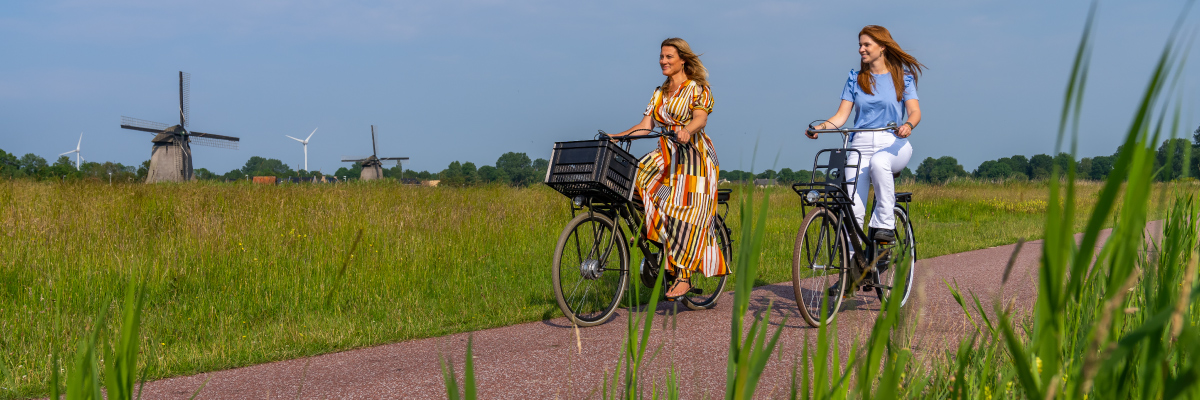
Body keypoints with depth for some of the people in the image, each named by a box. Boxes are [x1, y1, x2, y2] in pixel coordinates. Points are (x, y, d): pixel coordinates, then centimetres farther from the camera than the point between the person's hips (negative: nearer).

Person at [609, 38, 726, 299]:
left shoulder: (698, 89, -2)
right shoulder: (659, 93, 17)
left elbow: (700, 118, -20)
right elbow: (646, 125, 11)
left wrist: (687, 130, -42)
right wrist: (618, 136, -4)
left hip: (693, 158, -6)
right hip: (666, 157, 6)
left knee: (685, 217, -14)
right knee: (634, 177, -21)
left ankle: (683, 277, -11)